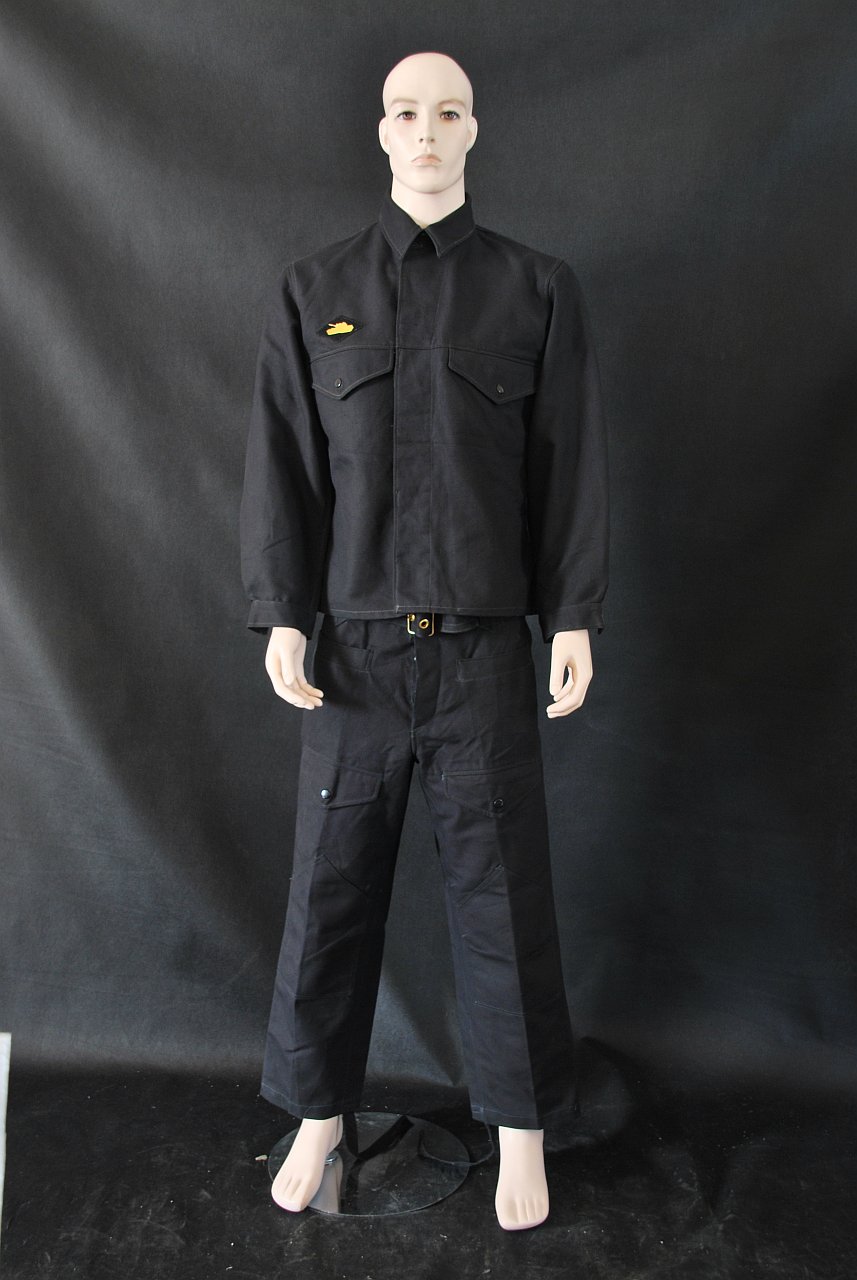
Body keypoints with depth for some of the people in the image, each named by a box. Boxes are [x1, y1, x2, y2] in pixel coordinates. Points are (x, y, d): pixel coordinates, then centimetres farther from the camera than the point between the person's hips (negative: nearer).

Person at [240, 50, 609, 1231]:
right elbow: (282, 464, 5)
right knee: (331, 892, 10)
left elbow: (570, 465, 4)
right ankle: (319, 1112, 32)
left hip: (485, 647, -1)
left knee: (503, 897, 7)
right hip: (356, 648, 1)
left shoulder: (538, 288, 6)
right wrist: (282, 617, -2)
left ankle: (522, 1131, 29)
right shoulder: (313, 292, 8)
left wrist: (575, 618, -1)